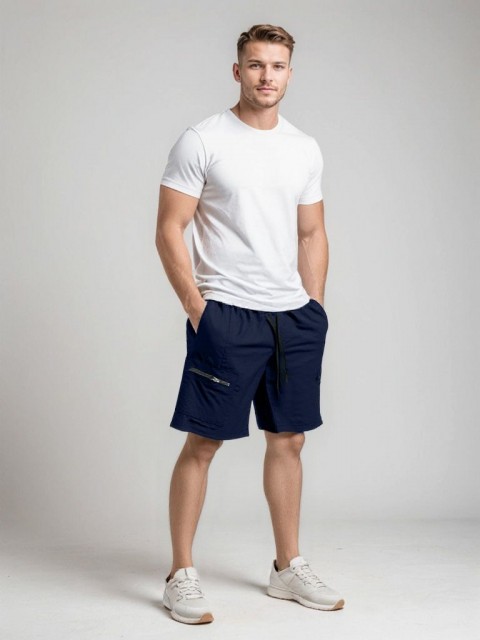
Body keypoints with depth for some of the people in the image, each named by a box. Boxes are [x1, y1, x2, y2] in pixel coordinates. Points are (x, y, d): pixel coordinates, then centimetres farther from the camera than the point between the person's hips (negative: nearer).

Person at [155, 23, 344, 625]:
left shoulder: (306, 150, 11)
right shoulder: (202, 141, -6)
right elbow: (169, 232, -8)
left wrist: (315, 307, 10)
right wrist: (197, 308, -12)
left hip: (295, 317, 6)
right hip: (226, 316, -6)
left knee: (288, 440, 11)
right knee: (203, 442, -3)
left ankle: (288, 568, 24)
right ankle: (181, 575, 9)